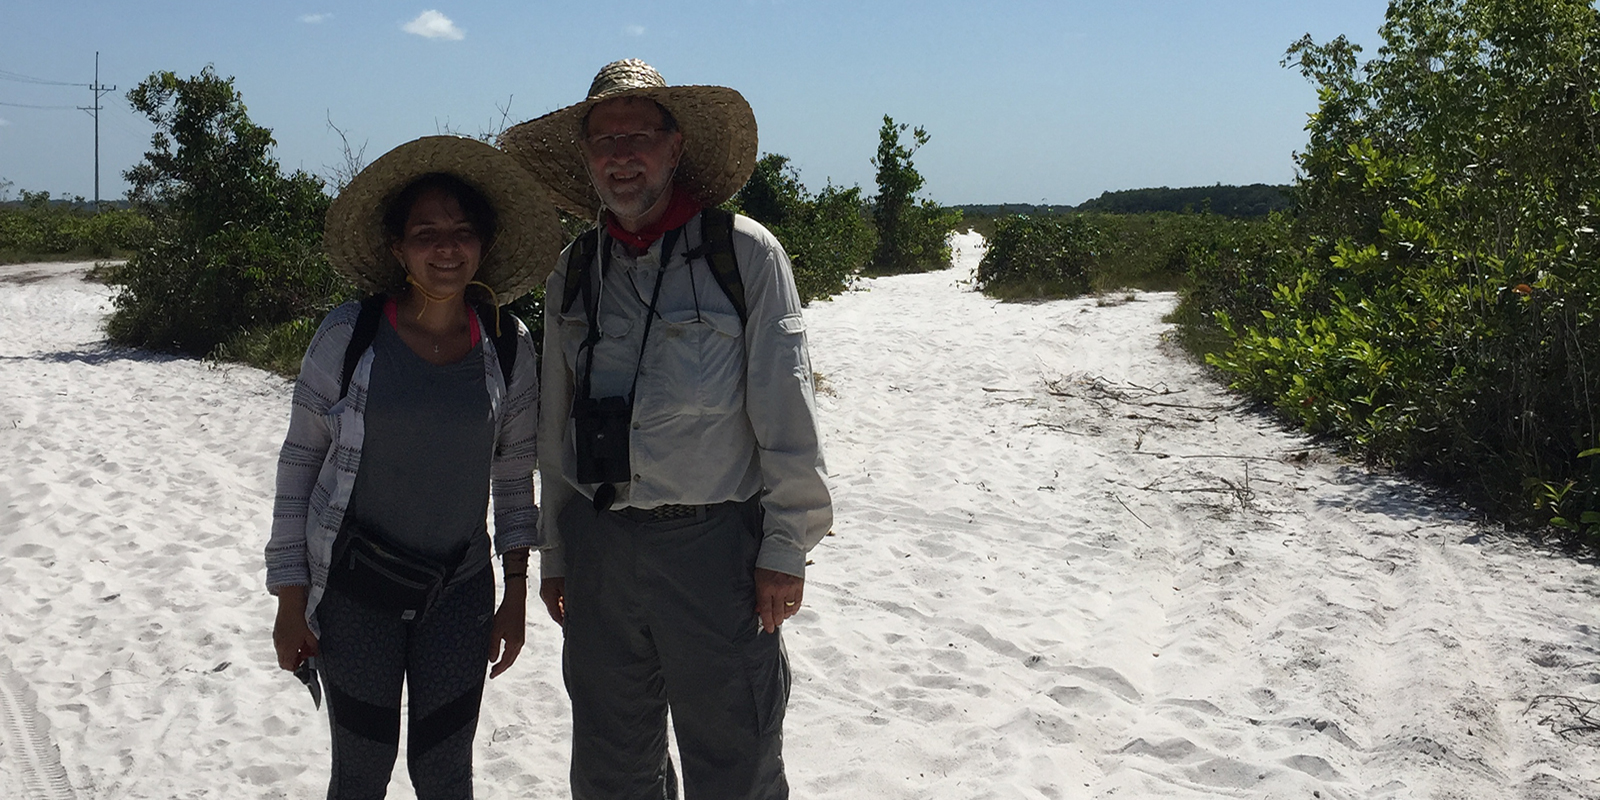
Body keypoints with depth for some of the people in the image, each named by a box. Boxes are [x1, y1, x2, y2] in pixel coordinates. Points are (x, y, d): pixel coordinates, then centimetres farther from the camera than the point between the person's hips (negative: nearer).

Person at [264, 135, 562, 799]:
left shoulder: (509, 346, -3)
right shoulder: (348, 336, -9)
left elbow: (515, 475, 6)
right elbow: (298, 462, -3)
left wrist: (516, 593, 5)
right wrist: (290, 598, -4)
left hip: (460, 593, 2)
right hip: (352, 590, -2)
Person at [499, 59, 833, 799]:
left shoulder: (744, 252, -5)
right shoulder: (572, 273, 9)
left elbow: (785, 412, -6)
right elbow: (557, 427, 15)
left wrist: (786, 549, -8)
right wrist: (554, 553, 16)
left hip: (713, 545, -4)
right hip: (599, 544, 5)